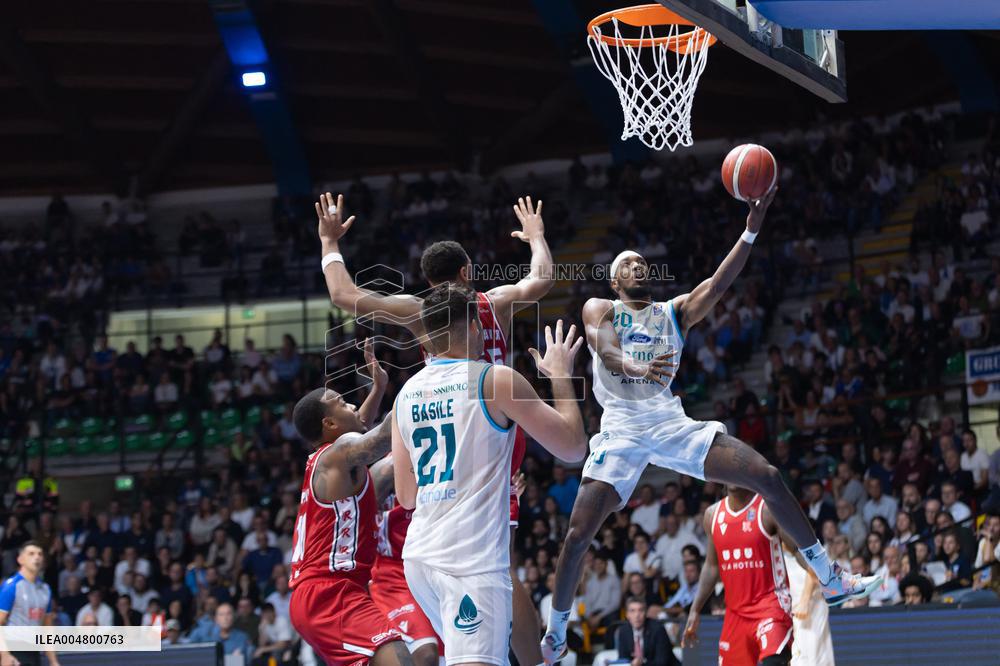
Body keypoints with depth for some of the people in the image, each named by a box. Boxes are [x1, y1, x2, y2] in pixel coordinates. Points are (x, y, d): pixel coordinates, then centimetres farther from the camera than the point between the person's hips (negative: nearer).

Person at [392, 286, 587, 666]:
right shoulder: (497, 381, -6)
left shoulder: (406, 394, 12)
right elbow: (573, 448, -2)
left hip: (419, 553, 8)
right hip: (471, 560, -7)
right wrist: (561, 375, 11)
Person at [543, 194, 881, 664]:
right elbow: (606, 349, -15)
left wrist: (752, 229, -15)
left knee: (767, 476, -10)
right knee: (578, 535, -12)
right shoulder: (599, 309, 7)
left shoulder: (675, 313, 16)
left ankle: (830, 580, -1)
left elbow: (719, 283, 0)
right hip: (622, 429, -3)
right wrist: (638, 369, -39)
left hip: (672, 424, 3)